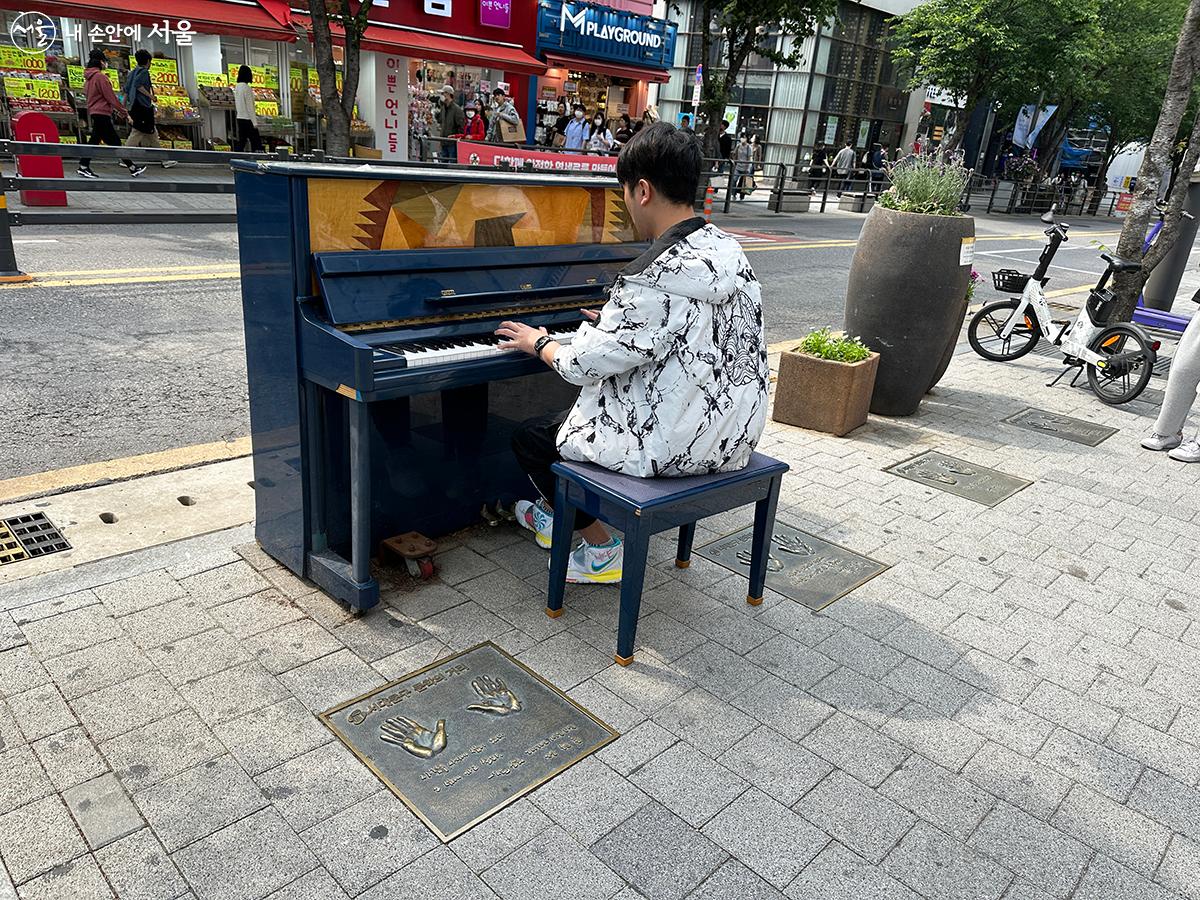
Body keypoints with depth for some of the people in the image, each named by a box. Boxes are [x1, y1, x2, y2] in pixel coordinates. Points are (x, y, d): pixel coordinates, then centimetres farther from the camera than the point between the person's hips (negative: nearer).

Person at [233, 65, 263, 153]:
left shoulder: (237, 87, 10)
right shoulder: (247, 87, -14)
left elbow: (236, 104, 16)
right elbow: (250, 105, -15)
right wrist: (255, 122, -13)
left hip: (240, 118, 8)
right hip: (247, 119, -8)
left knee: (241, 142, 10)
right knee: (256, 143, -3)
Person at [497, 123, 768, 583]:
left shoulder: (655, 278, -26)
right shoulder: (728, 251, 1)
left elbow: (584, 365, -19)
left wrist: (540, 343, 2)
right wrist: (616, 322, 28)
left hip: (671, 446, -9)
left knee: (529, 438, 8)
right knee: (566, 416, 29)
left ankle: (602, 551, 15)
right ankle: (557, 512, 45)